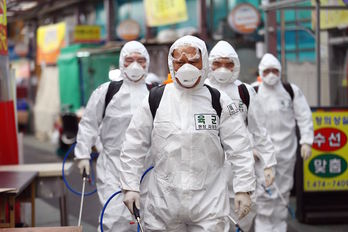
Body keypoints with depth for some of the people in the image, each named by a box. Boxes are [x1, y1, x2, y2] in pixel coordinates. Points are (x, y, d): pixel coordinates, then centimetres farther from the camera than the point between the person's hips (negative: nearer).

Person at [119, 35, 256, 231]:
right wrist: (130, 187, 2)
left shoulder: (219, 102, 1)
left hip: (209, 200, -1)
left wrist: (243, 189, -4)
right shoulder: (155, 100, 3)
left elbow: (240, 149, 1)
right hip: (164, 199, 1)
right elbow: (134, 147, 6)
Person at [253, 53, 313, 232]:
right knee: (265, 192, -9)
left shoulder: (292, 91, 2)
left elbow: (304, 117, 3)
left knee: (283, 190, 10)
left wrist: (306, 141, -4)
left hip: (287, 149, 2)